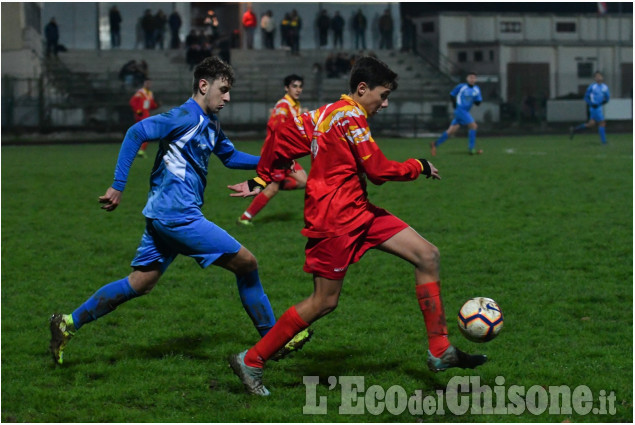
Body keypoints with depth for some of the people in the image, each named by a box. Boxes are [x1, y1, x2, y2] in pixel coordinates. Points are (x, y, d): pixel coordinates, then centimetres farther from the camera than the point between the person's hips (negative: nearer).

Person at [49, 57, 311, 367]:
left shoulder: (210, 125, 17)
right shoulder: (186, 117, -12)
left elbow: (230, 157, 33)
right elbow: (136, 133, -18)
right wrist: (118, 186, -21)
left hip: (164, 216, 10)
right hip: (178, 215, -10)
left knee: (140, 283, 11)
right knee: (247, 263, -3)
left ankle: (69, 323, 13)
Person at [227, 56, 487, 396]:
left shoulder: (327, 113, 12)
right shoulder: (351, 117, -16)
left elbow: (286, 136, 14)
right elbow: (379, 170, -17)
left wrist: (262, 179, 18)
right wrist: (419, 167, -1)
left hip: (357, 212, 10)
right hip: (333, 218, -10)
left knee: (428, 255, 2)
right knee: (324, 301, -3)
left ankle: (440, 352, 3)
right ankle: (251, 361, 9)